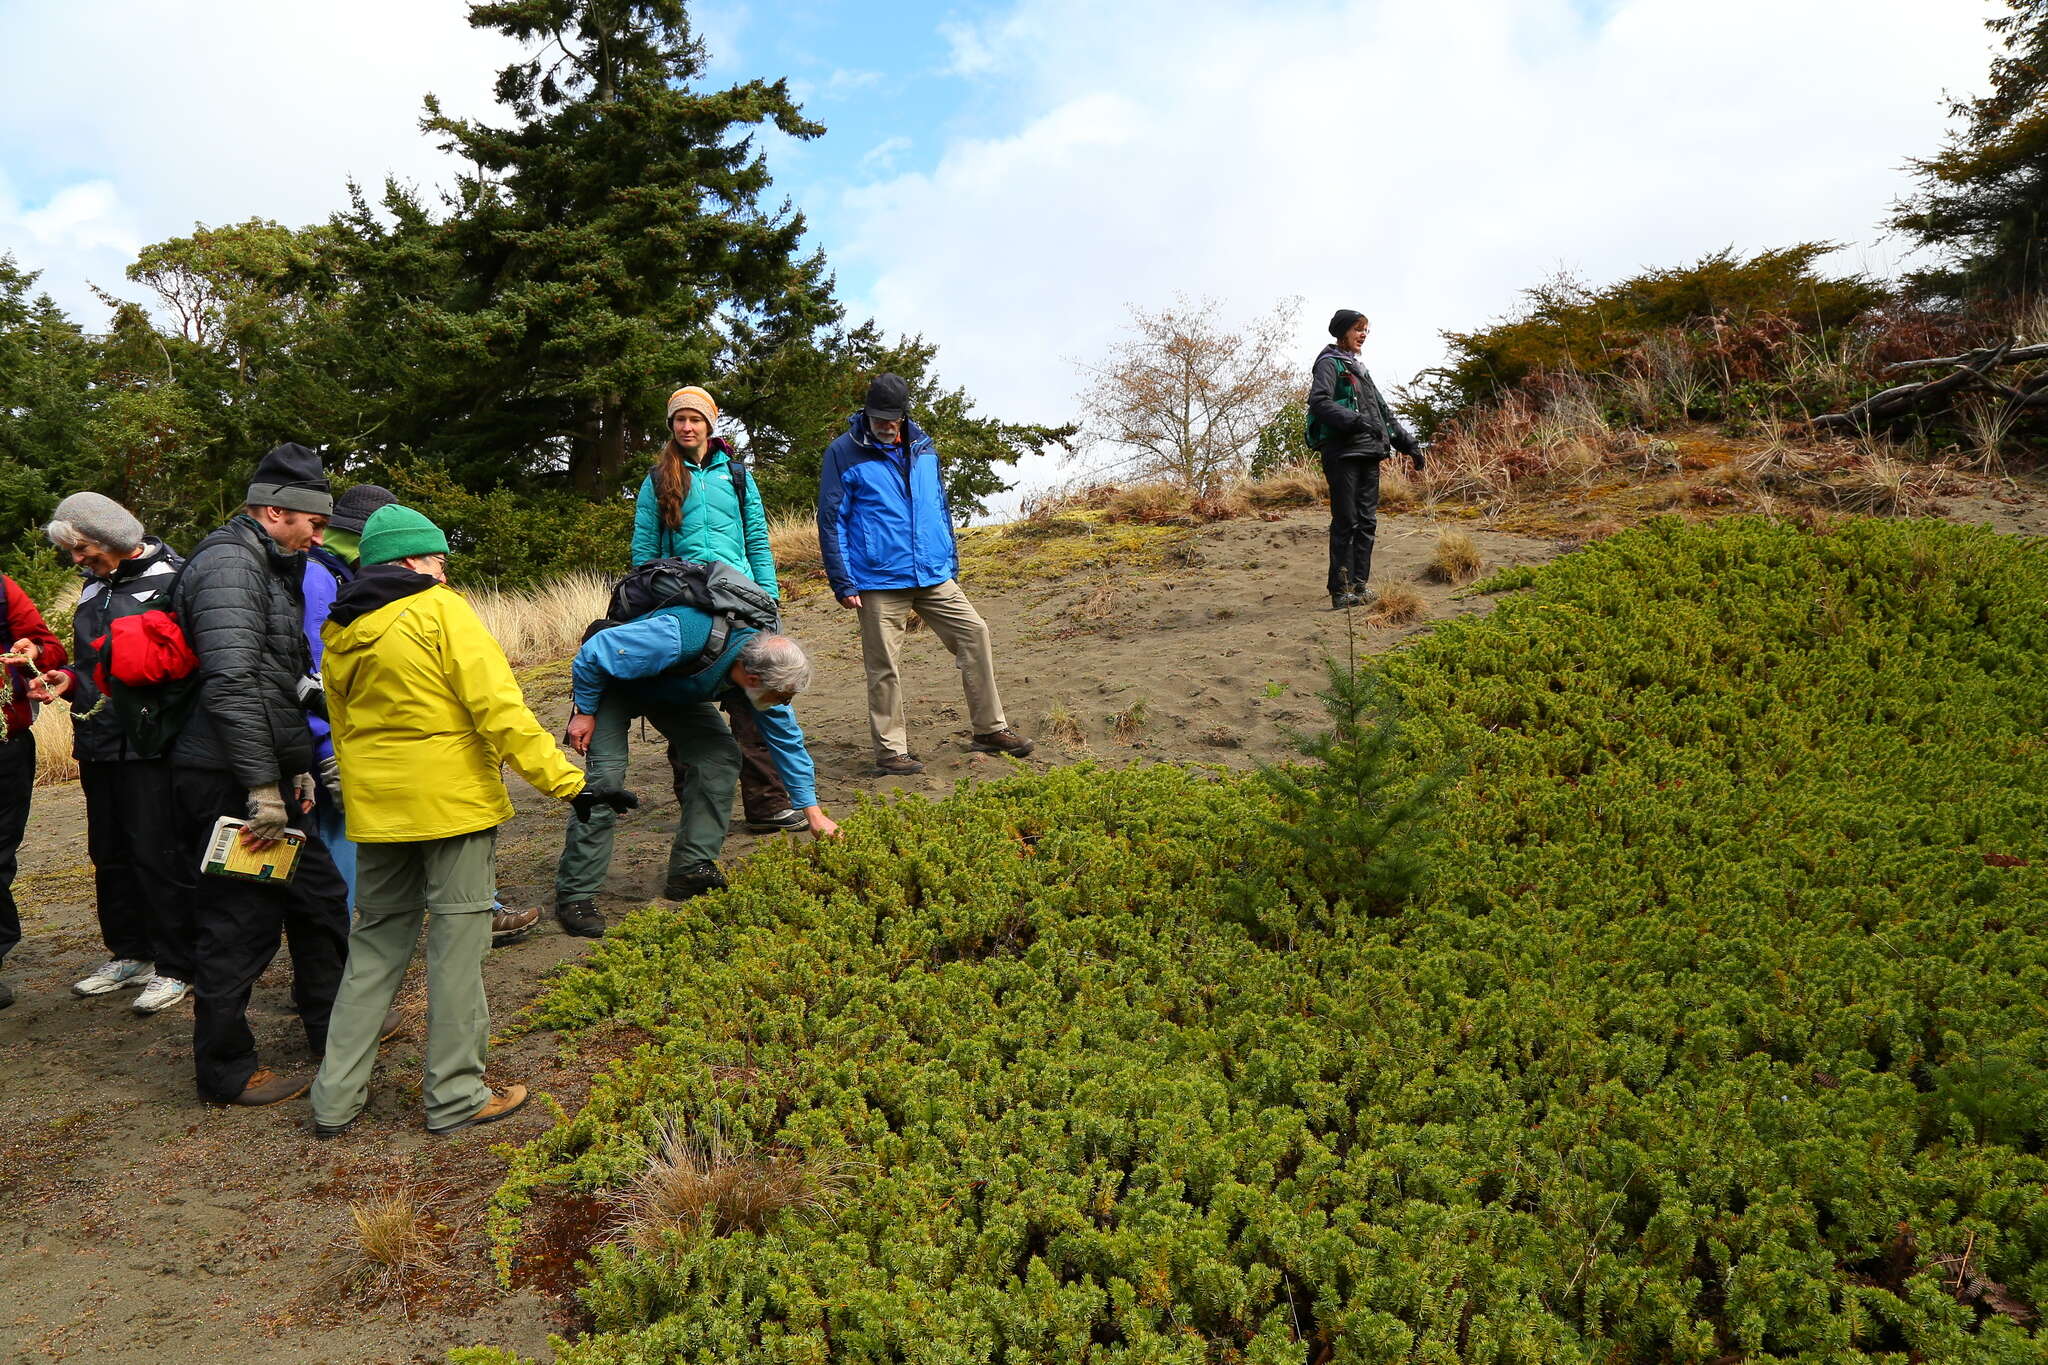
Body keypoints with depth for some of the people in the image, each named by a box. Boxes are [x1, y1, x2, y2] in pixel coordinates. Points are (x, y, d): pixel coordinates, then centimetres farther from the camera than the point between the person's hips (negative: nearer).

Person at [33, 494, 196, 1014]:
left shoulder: (173, 577, -9)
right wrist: (68, 679, 4)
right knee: (110, 854, 14)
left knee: (159, 855, -4)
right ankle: (128, 955, 27)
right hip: (99, 744, 8)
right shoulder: (94, 587, 16)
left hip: (149, 743, -8)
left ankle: (174, 968, 5)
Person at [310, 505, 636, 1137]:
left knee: (375, 942, 17)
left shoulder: (340, 634, 10)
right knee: (457, 940, 3)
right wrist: (569, 782, -19)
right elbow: (501, 710, -19)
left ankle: (335, 1097, 19)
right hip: (454, 800, -6)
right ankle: (455, 1096, 10)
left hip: (375, 810, 7)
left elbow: (343, 730, 14)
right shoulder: (440, 611, -11)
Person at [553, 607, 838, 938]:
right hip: (614, 681, -6)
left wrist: (813, 812, -3)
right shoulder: (680, 638, -44)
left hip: (676, 692, 6)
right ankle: (574, 896, -14)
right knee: (606, 771, -21)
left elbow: (787, 742, -5)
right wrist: (585, 711, -19)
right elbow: (593, 652, -30)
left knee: (721, 757, -11)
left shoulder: (766, 669, -21)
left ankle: (691, 872, -2)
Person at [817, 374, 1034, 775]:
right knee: (882, 666, 1)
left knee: (974, 633, 0)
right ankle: (890, 751, 11)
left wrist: (951, 562, 18)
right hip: (879, 582, -5)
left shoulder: (923, 448, 10)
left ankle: (989, 730, 10)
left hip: (933, 576, 5)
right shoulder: (844, 453, -5)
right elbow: (831, 521, -4)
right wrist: (843, 583, -9)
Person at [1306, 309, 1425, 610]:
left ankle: (1359, 587, 12)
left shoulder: (1359, 368, 25)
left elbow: (1383, 410, 28)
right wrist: (1356, 421, -28)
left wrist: (1407, 443, 23)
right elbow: (1319, 402, -18)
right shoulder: (1329, 364, -1)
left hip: (1369, 453, 8)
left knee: (1367, 522, 7)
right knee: (1346, 522, -9)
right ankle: (1341, 592, -7)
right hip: (1342, 453, -8)